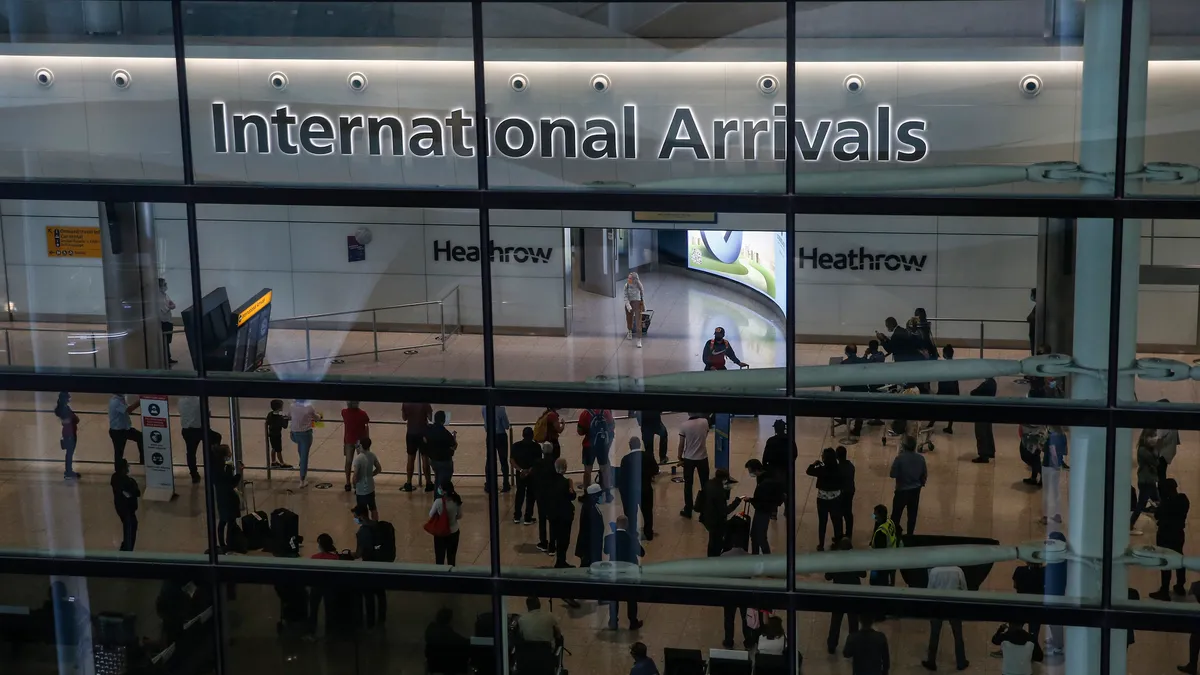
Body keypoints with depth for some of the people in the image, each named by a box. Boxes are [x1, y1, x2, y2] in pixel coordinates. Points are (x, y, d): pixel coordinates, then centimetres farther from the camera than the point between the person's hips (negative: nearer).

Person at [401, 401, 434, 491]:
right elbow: (430, 418, -9)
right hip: (423, 433, -2)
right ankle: (428, 484, 9)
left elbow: (404, 418, 4)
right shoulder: (425, 403, -14)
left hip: (411, 433, 2)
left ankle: (408, 485, 15)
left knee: (411, 459, 11)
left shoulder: (406, 404, -5)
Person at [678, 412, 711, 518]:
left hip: (689, 458, -2)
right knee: (705, 484, 14)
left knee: (688, 485, 9)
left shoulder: (684, 426, -15)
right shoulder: (705, 422, -9)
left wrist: (679, 457, 5)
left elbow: (681, 444, -8)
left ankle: (688, 510, 12)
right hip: (702, 457, 2)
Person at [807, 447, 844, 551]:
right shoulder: (838, 469, -12)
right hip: (836, 498, 3)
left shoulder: (822, 469, -21)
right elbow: (841, 483, 1)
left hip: (823, 499, -3)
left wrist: (814, 464, 7)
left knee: (822, 522, 8)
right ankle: (838, 539, 34)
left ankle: (821, 544, 14)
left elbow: (808, 471, -8)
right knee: (836, 520, 19)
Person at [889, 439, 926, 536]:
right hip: (915, 490, 4)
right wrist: (921, 483, 23)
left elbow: (892, 474, -17)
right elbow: (925, 475, 4)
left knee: (896, 514, 11)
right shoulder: (921, 458, -8)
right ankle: (909, 534, 26)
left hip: (902, 490, -4)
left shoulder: (900, 458, -22)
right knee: (912, 514, 17)